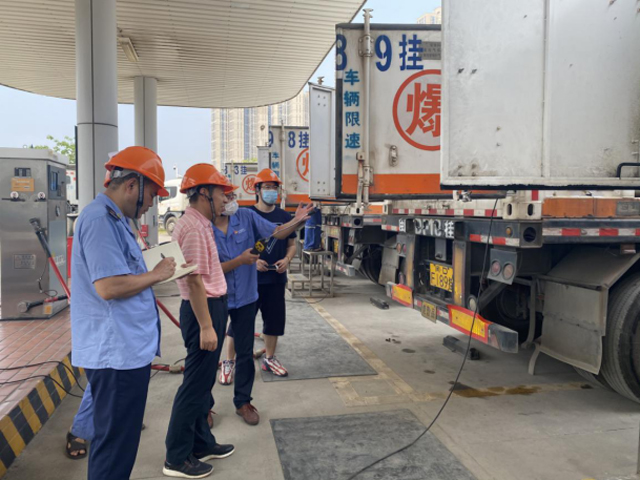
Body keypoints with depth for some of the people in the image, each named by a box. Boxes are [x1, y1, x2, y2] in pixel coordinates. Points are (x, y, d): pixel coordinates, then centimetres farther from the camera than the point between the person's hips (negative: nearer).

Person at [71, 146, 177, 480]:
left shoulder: (112, 219, 15)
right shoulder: (100, 220, -18)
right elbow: (108, 286, -26)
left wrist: (154, 272, 9)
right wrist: (156, 275, -13)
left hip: (128, 349, 11)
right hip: (116, 353, -11)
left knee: (119, 439, 22)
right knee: (115, 445, 2)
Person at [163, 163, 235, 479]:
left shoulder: (200, 224, 13)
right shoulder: (193, 227, -19)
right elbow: (194, 280, -23)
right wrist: (206, 326, -23)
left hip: (212, 305, 11)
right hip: (203, 309, -11)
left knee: (203, 381, 18)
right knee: (195, 384, -1)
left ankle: (201, 444, 32)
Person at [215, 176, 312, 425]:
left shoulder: (246, 216, -7)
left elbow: (277, 232, -5)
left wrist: (297, 220, -22)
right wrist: (241, 260, -26)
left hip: (245, 297, 2)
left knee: (245, 352, 10)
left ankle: (242, 402, 27)